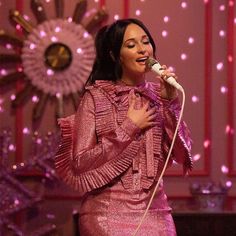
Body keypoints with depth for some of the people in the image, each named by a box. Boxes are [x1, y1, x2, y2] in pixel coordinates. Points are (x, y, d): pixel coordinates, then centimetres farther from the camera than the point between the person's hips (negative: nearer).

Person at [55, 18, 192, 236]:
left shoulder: (157, 95, 5)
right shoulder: (96, 97, -5)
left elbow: (181, 154, -2)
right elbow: (80, 162, -11)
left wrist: (170, 100, -11)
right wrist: (129, 127, -13)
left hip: (154, 208, 4)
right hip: (108, 210, -3)